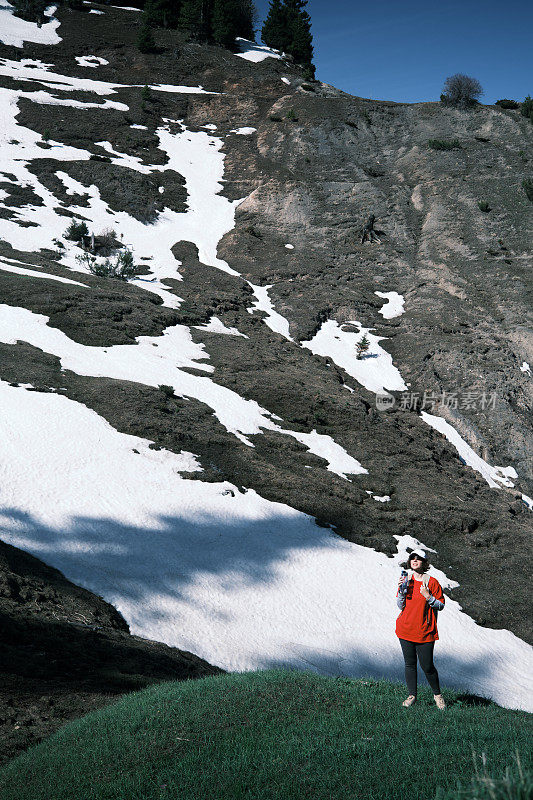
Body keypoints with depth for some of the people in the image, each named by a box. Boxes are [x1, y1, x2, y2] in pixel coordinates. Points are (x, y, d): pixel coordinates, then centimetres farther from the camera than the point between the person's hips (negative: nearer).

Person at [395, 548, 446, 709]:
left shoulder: (432, 582, -2)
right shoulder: (406, 580, 7)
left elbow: (441, 606, 0)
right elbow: (400, 606, 5)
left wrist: (429, 597, -17)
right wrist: (402, 590, -10)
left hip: (425, 632, -3)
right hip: (406, 629, 3)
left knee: (427, 666, -3)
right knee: (409, 664, 8)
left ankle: (437, 694, 18)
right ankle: (412, 695, 20)